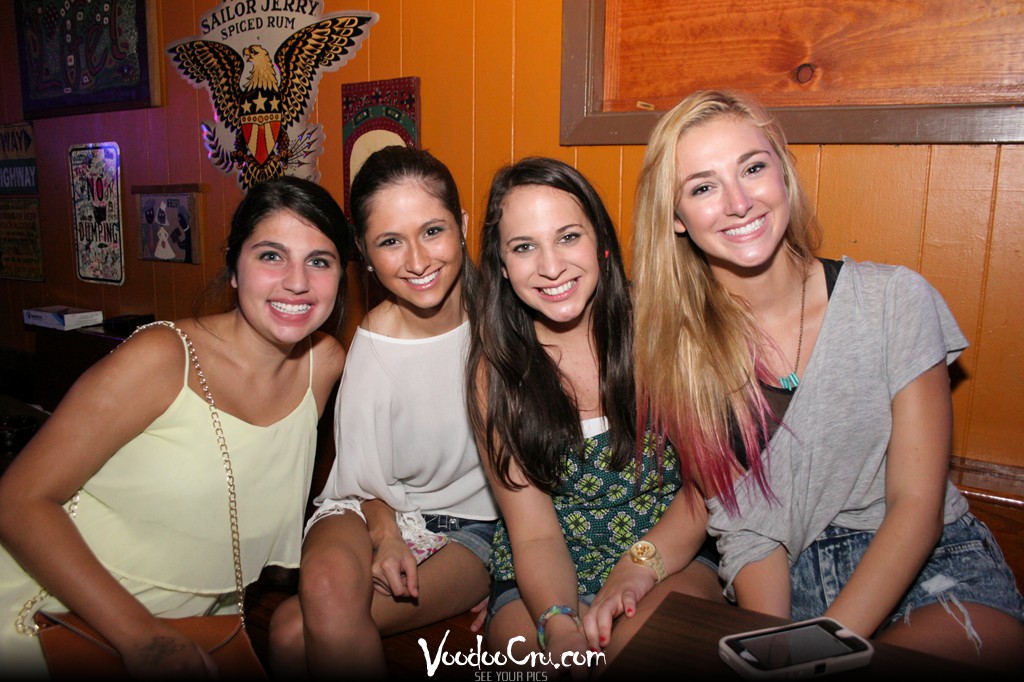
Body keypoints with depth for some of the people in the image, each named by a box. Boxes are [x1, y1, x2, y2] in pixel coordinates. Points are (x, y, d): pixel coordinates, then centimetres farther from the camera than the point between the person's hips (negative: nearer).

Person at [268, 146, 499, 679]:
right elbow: (365, 481, -1)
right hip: (383, 511, 2)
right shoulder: (375, 345, -13)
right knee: (327, 585, -34)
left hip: (477, 522, -1)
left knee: (295, 635, -24)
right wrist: (387, 537, -22)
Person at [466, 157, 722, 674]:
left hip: (671, 558, 0)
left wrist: (641, 564, -24)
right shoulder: (496, 370, -5)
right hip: (547, 582, 1)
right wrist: (559, 626, -28)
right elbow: (534, 534, -8)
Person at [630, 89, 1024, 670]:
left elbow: (917, 505, -10)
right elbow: (745, 527, -3)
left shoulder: (895, 300, -8)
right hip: (790, 586, 2)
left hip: (931, 573, -2)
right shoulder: (678, 346, -4)